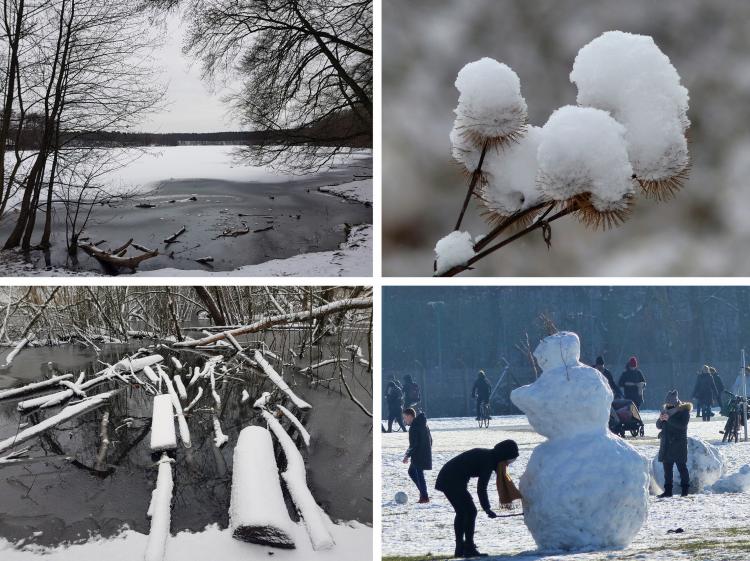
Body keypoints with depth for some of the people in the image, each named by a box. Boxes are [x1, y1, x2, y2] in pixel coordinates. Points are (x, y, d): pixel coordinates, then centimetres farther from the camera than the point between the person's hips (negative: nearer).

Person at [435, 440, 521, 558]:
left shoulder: (489, 456, 11)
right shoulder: (488, 460, -17)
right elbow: (481, 488, -19)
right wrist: (487, 508, -14)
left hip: (447, 479, 10)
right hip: (453, 481, -10)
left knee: (462, 512, 17)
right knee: (470, 511, -5)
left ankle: (460, 548, 21)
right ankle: (469, 549, -5)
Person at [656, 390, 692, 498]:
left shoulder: (684, 410, -6)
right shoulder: (665, 409, 12)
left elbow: (683, 424, -21)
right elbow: (659, 426, 13)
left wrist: (669, 419, -26)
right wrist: (661, 419, -10)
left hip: (679, 443, -6)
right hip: (666, 443, 6)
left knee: (681, 466, -2)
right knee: (667, 467, 6)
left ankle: (685, 489, 2)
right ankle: (668, 490, 9)